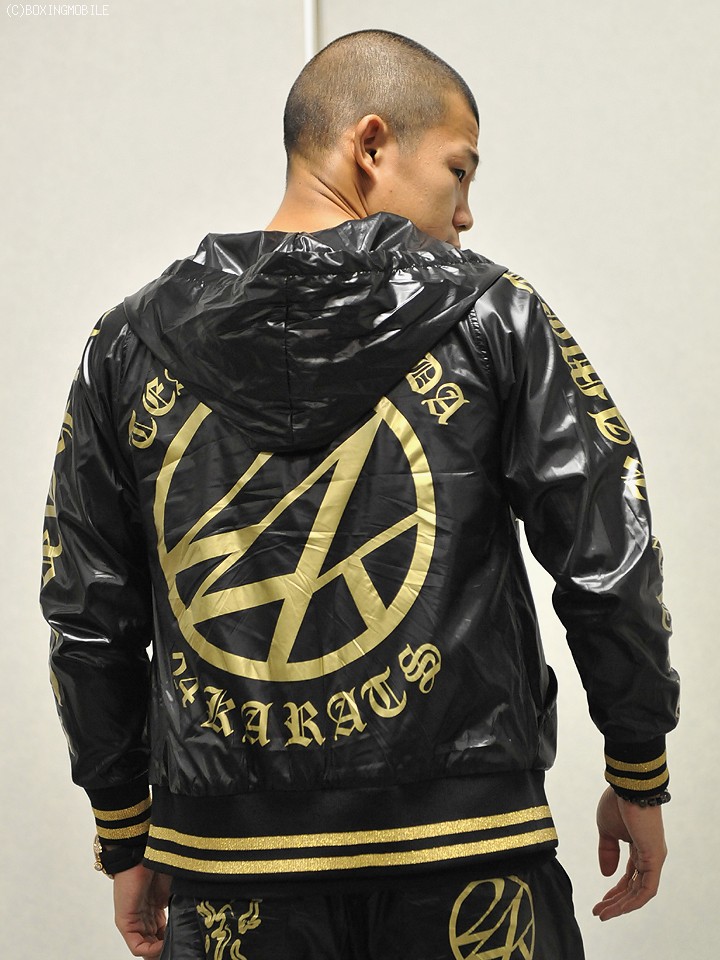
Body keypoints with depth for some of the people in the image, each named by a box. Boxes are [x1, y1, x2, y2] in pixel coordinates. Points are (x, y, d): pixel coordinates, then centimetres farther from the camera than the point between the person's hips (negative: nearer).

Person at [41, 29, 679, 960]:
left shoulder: (128, 347, 3)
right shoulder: (489, 314, -4)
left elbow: (89, 621, 6)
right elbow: (610, 564, -4)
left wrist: (125, 836, 15)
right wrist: (639, 778, 8)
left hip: (233, 863, 3)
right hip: (464, 847, -2)